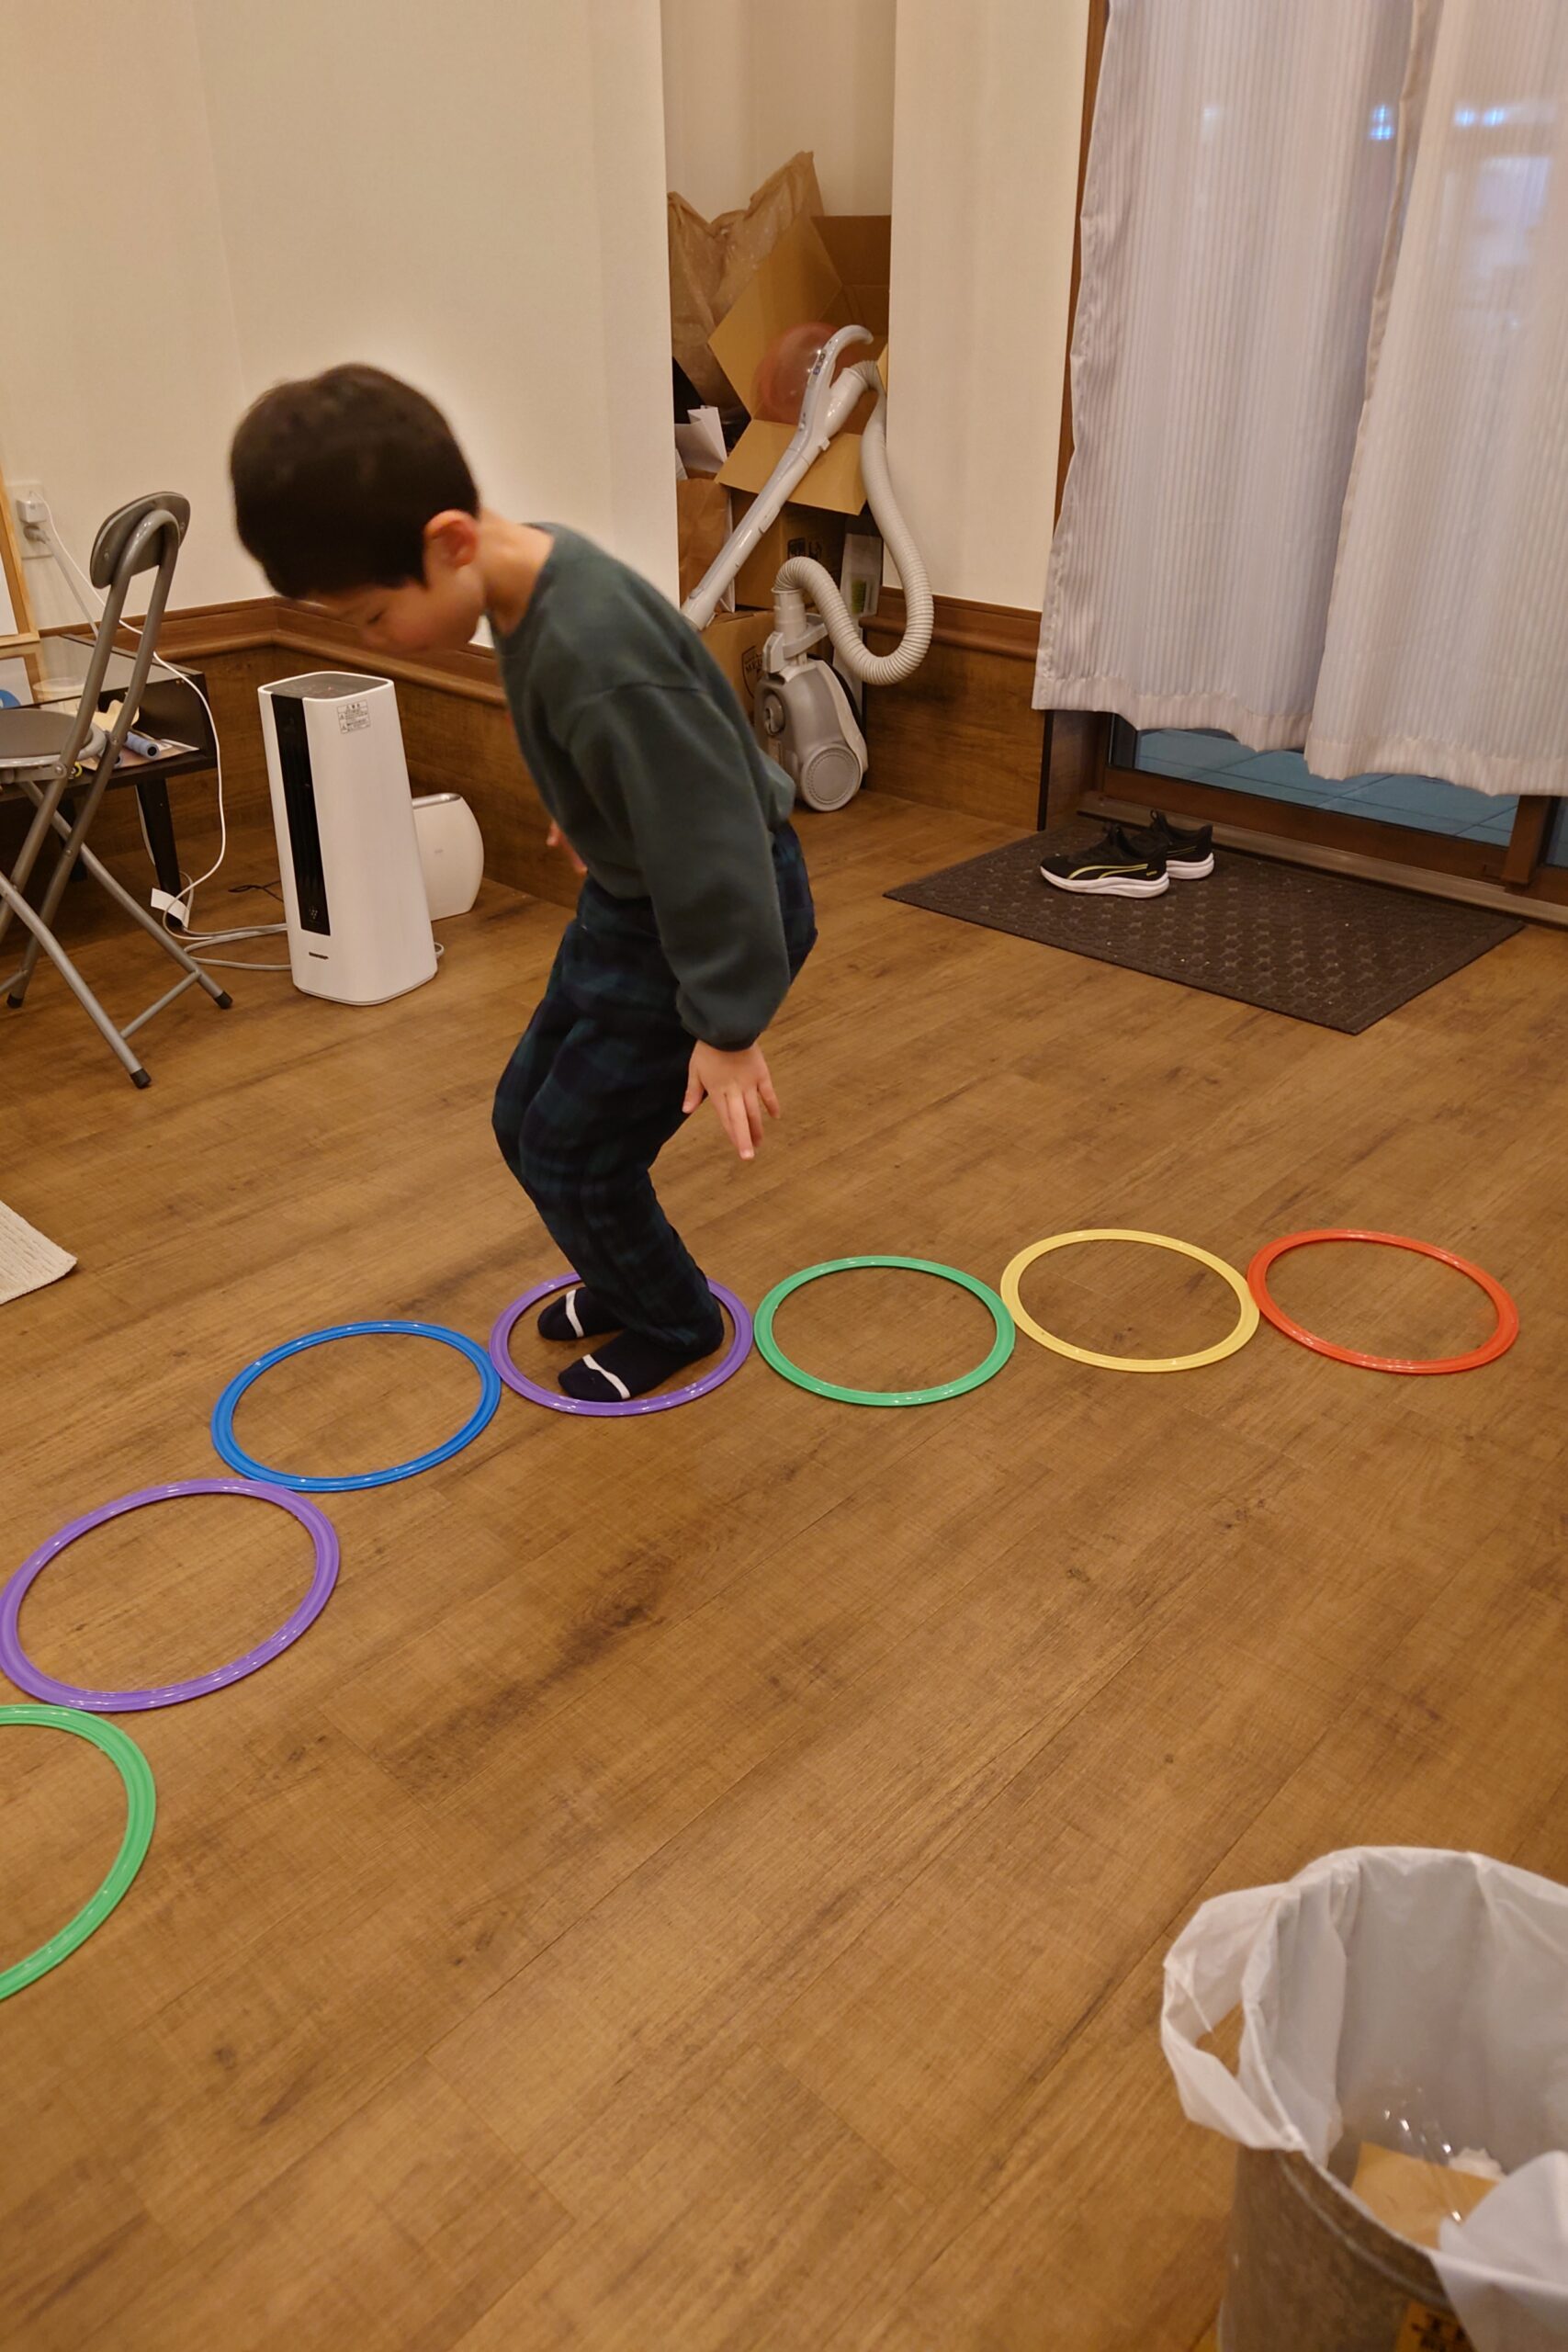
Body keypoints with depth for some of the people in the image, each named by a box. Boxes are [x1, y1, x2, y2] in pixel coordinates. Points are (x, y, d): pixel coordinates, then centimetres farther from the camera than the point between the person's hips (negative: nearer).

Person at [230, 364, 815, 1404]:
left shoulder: (602, 660, -35)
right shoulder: (527, 575, -7)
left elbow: (710, 851, -29)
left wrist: (728, 1027, -20)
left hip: (716, 913, -9)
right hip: (634, 894, 9)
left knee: (574, 1148, 1)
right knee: (526, 1116, 16)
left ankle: (673, 1323, 26)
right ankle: (627, 1280, 40)